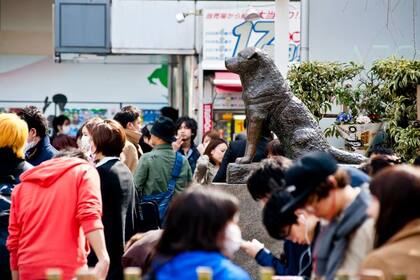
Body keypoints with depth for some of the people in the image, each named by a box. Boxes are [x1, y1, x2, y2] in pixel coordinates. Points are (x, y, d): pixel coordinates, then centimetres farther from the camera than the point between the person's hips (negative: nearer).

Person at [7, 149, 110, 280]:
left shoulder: (23, 185, 22)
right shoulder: (84, 170, 10)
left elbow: (13, 240, 17)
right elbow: (89, 215, -9)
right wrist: (103, 258, -20)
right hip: (68, 269, -4)